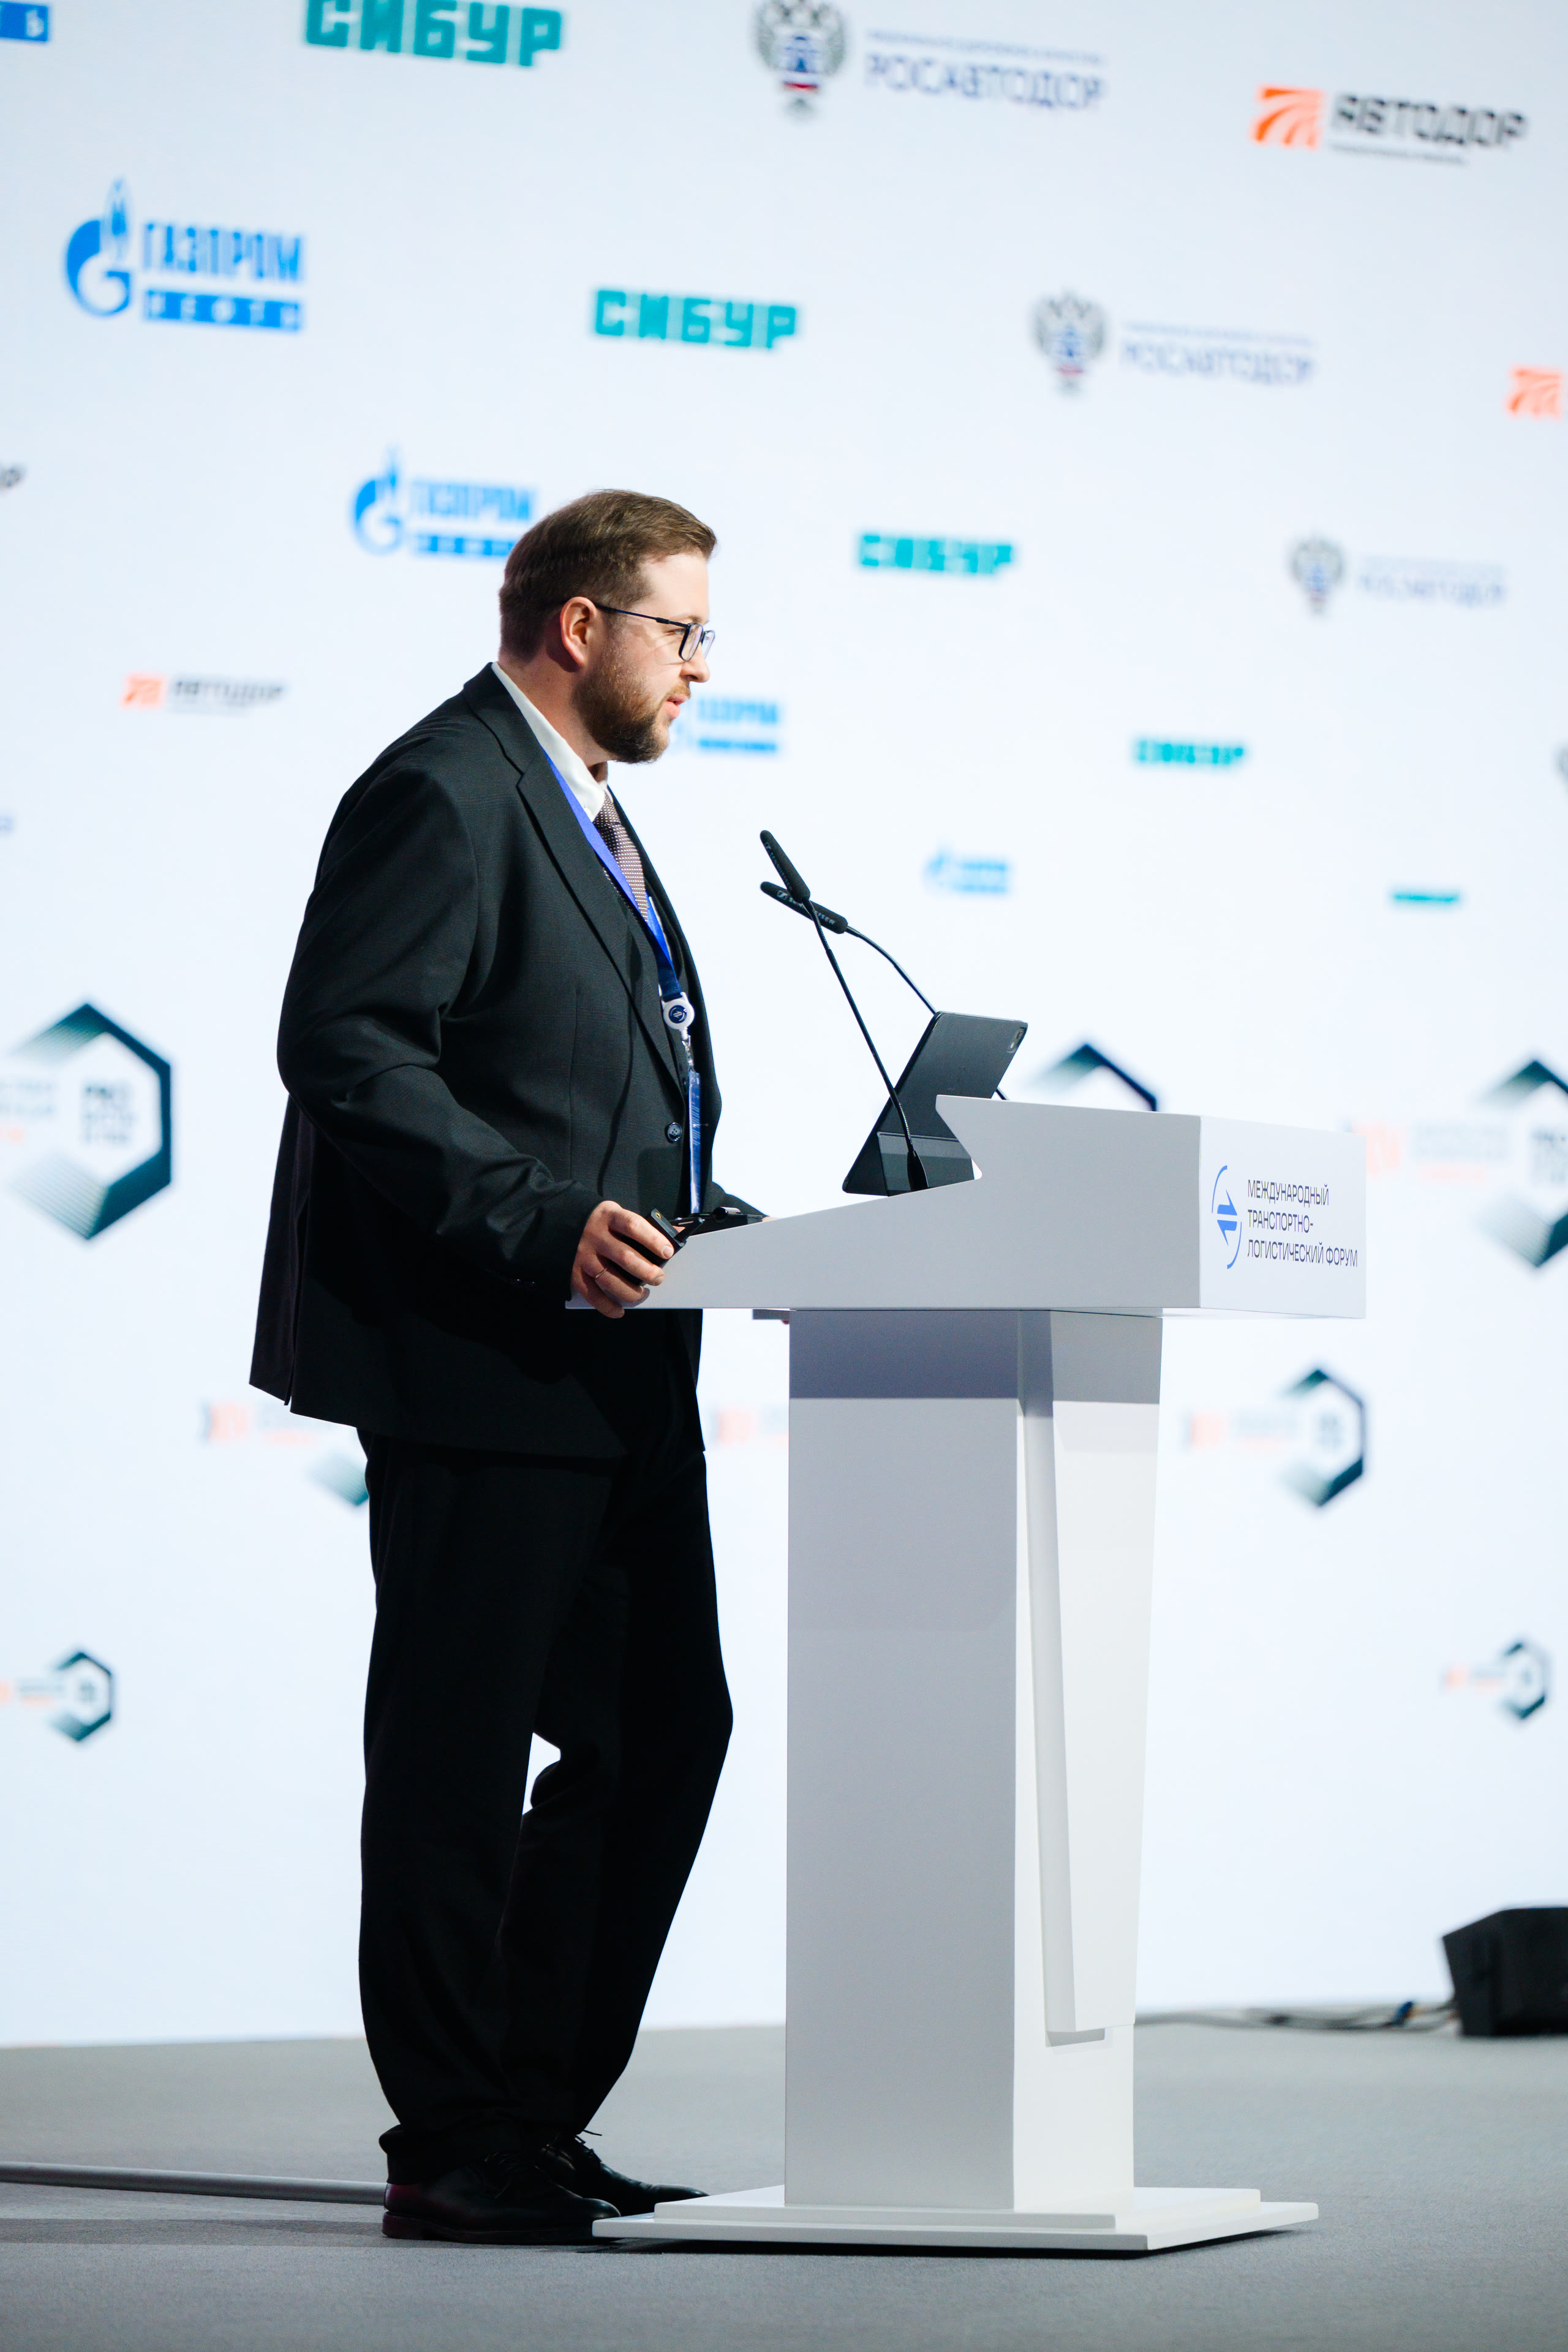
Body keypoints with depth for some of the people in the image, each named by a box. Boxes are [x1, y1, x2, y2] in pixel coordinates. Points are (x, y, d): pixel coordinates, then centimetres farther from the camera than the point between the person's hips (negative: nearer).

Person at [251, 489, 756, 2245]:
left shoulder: (582, 815, 21)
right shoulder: (444, 793, -11)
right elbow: (347, 1048, -21)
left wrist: (684, 1218, 12)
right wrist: (548, 1222, -26)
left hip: (611, 1374, 10)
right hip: (476, 1371, -10)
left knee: (662, 1726, 10)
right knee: (459, 1754, -3)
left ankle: (538, 2114, 18)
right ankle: (455, 2150, 4)